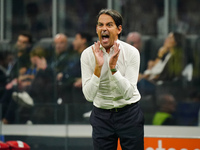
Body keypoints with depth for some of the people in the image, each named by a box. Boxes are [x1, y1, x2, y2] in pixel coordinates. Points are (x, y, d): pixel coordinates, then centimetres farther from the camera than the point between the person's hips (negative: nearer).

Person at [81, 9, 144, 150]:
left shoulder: (131, 52, -12)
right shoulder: (88, 54, -9)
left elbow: (128, 93, -19)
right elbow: (89, 96, -16)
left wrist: (113, 68, -31)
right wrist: (98, 67, -27)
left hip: (129, 114, -1)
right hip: (102, 116, 1)